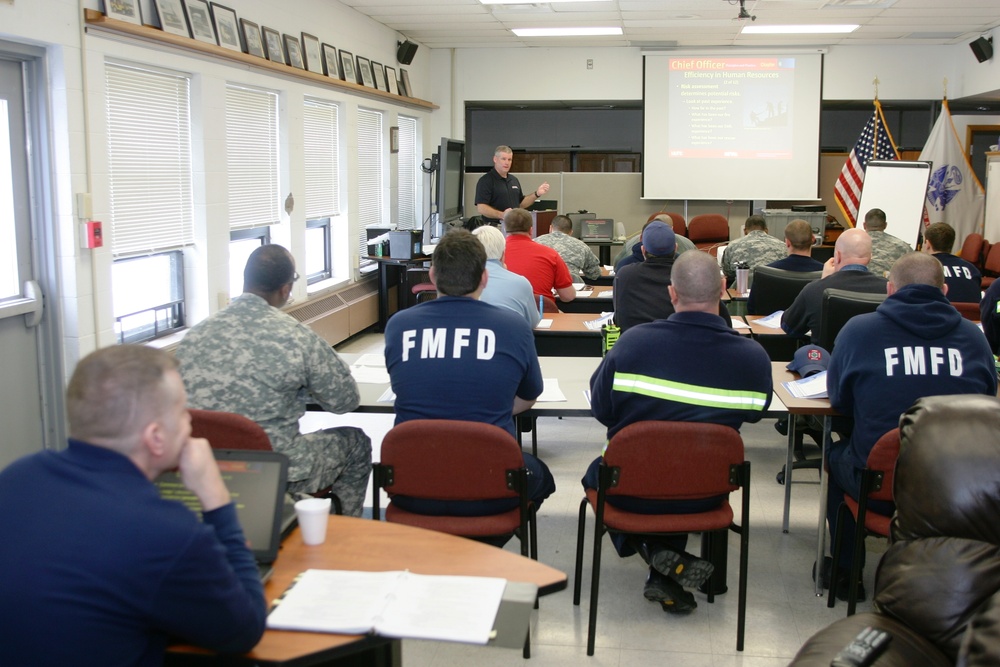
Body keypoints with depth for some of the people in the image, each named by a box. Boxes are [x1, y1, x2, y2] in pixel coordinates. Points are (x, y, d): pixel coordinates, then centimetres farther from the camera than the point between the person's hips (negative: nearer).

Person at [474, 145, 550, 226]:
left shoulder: (514, 180, 18)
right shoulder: (486, 180, -6)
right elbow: (481, 208, -15)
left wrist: (537, 194, 10)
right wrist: (501, 215, -29)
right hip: (495, 227, -6)